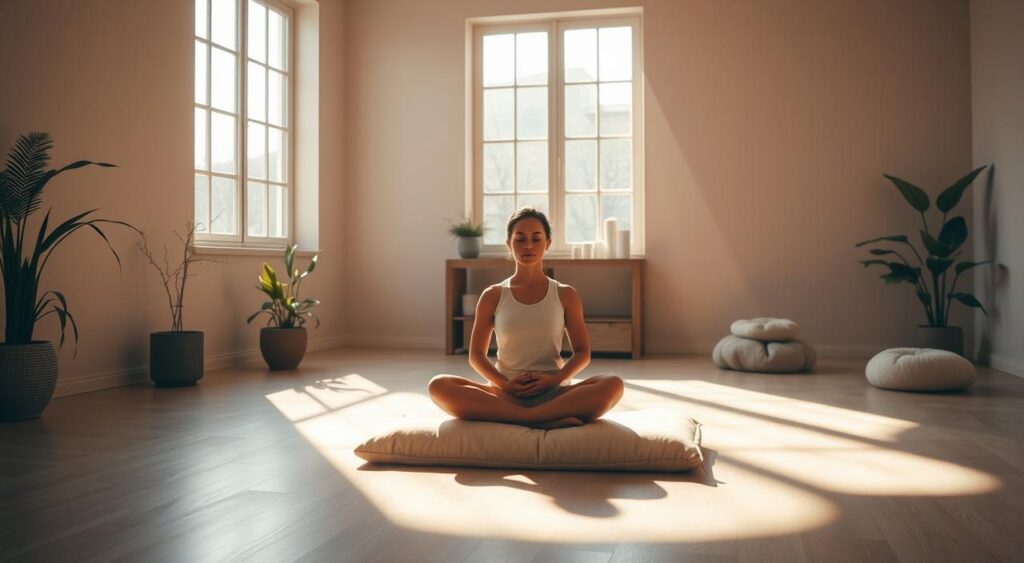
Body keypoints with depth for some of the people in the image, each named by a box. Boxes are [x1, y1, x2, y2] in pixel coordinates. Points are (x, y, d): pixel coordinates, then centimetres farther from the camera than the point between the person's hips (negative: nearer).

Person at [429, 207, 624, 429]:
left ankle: (524, 417, -31)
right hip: (505, 394, 0)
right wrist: (503, 383, -11)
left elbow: (582, 352, 8)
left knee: (613, 385, -29)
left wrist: (555, 379, -12)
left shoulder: (565, 295, 9)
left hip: (553, 393, 0)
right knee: (438, 386, -29)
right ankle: (549, 419, -33)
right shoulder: (492, 296, 9)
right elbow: (476, 355, 9)